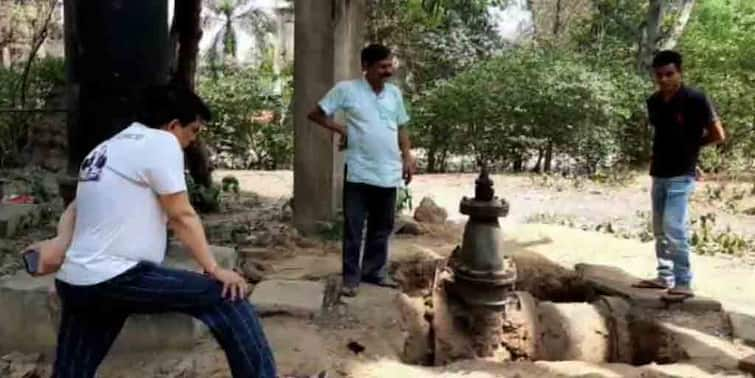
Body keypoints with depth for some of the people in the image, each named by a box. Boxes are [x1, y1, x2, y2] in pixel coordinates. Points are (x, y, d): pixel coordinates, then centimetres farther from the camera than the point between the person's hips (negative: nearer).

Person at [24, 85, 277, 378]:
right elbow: (182, 216, -10)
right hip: (117, 278, -9)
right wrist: (214, 269, -6)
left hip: (75, 283, 9)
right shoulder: (160, 142, -7)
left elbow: (77, 207, 17)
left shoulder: (108, 148, 20)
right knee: (226, 296, -6)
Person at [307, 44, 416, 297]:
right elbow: (316, 113, 0)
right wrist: (340, 129, -8)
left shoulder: (394, 93, 9)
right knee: (353, 228, 2)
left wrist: (407, 157, 8)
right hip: (358, 173, -4)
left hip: (389, 174, 5)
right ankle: (351, 276, 13)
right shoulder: (346, 89, -6)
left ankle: (375, 272, 26)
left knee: (382, 228, 13)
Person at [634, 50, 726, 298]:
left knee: (674, 228, -13)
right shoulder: (654, 102, 6)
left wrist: (690, 147, 2)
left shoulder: (695, 99, -13)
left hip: (681, 175, -7)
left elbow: (718, 136, -8)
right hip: (659, 173, 7)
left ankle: (684, 283, -4)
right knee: (660, 229, 12)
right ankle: (665, 277, 22)